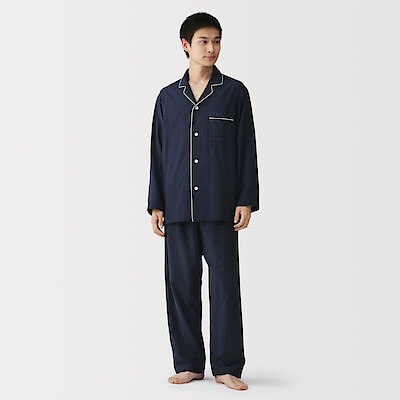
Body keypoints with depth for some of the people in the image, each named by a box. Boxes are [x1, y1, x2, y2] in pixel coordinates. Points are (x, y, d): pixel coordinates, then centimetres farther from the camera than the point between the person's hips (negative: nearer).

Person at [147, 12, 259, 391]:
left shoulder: (235, 92, 5)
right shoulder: (168, 97, 11)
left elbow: (247, 149, 3)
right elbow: (157, 153, 11)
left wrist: (246, 200, -4)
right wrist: (156, 205, 6)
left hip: (220, 206, -2)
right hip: (178, 207, 2)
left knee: (224, 282, -1)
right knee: (181, 282, 5)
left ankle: (227, 366, 7)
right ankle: (188, 363, 16)